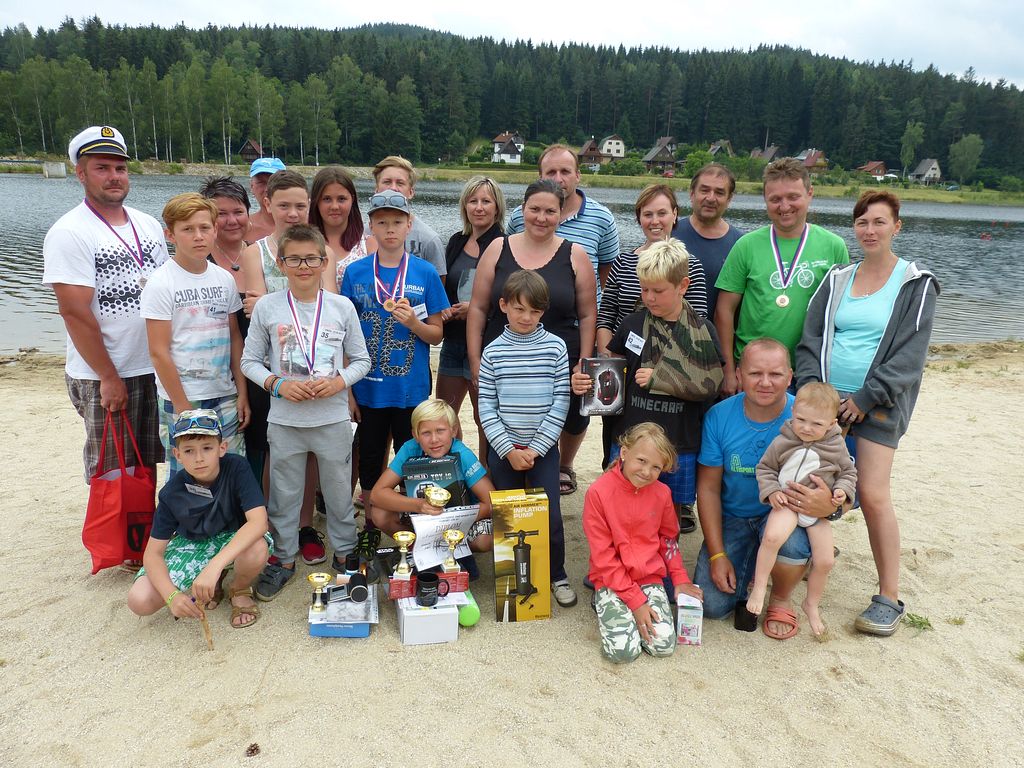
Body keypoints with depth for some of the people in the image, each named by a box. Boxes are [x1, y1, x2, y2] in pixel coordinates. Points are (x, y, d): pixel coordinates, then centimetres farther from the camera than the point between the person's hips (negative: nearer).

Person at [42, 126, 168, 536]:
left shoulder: (148, 225, 8)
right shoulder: (69, 234, -11)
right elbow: (74, 312, -16)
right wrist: (109, 378, -16)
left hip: (155, 368, 6)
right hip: (104, 378, -6)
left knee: (147, 464, 16)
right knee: (112, 473, 6)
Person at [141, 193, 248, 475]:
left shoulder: (225, 279, 5)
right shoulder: (160, 284, -9)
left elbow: (235, 338, 8)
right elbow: (159, 351, -11)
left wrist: (242, 392, 5)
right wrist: (182, 407, -11)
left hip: (225, 396, 4)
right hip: (182, 399, -4)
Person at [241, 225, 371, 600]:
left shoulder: (342, 306, -2)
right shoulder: (266, 306, -3)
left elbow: (361, 360, 4)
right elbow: (250, 360, 3)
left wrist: (339, 381, -14)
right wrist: (277, 383, -14)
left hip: (334, 418, 0)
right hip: (284, 419, 0)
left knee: (340, 491, 13)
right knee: (283, 494, 13)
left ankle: (345, 552, 33)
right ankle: (283, 559, 32)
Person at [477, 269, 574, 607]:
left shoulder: (555, 347, -2)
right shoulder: (493, 351, -1)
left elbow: (561, 402, -4)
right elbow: (486, 406, -1)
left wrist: (536, 448, -8)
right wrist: (509, 449, -9)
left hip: (543, 448, -1)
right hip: (504, 448, 1)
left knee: (550, 516, -1)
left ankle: (557, 576, 21)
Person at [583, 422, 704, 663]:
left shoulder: (661, 493, -3)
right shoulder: (598, 492, -16)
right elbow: (603, 556, -14)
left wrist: (680, 579, 5)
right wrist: (635, 600, -15)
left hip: (650, 578, 3)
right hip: (611, 580, -3)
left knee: (664, 645, -14)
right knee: (622, 650, -19)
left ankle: (631, 615, 15)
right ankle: (604, 603, 10)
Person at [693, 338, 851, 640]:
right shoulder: (719, 416, -13)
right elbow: (708, 487, -6)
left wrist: (832, 506, -40)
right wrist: (717, 555, -10)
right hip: (732, 518, 1)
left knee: (790, 542, -37)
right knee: (711, 605, -13)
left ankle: (780, 600, 0)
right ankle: (750, 564, 22)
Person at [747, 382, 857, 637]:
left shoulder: (837, 445, -2)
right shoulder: (782, 442, -7)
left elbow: (848, 472, 11)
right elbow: (765, 468, 3)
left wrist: (842, 491, -9)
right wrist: (771, 491, -13)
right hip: (788, 502, -3)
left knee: (825, 561, 3)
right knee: (772, 536, -33)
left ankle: (812, 605, 29)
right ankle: (758, 587, -16)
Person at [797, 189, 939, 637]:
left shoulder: (915, 285, -1)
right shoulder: (837, 280, 11)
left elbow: (909, 353, -7)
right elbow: (811, 339, 7)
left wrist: (866, 398, -12)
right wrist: (811, 389, -6)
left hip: (878, 404, -4)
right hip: (827, 398, 4)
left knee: (873, 494, -11)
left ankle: (890, 597, 1)